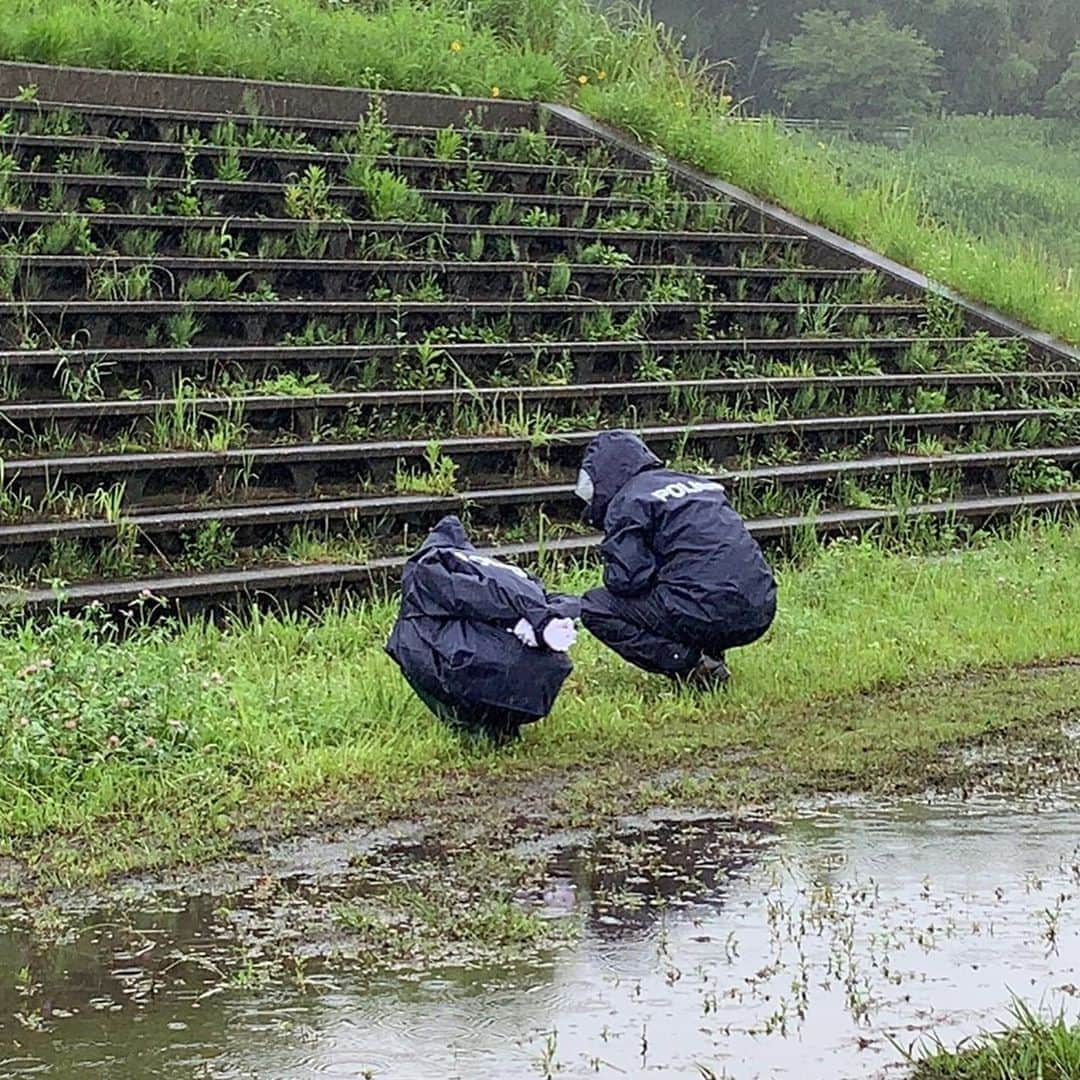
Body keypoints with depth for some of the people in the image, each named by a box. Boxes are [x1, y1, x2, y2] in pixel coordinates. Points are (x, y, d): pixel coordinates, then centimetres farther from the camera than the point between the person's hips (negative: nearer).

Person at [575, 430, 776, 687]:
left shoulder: (627, 502, 1)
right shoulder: (701, 483, 24)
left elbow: (627, 578, -9)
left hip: (706, 614, -8)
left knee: (594, 608, 5)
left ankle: (691, 666, -6)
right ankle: (710, 656, 12)